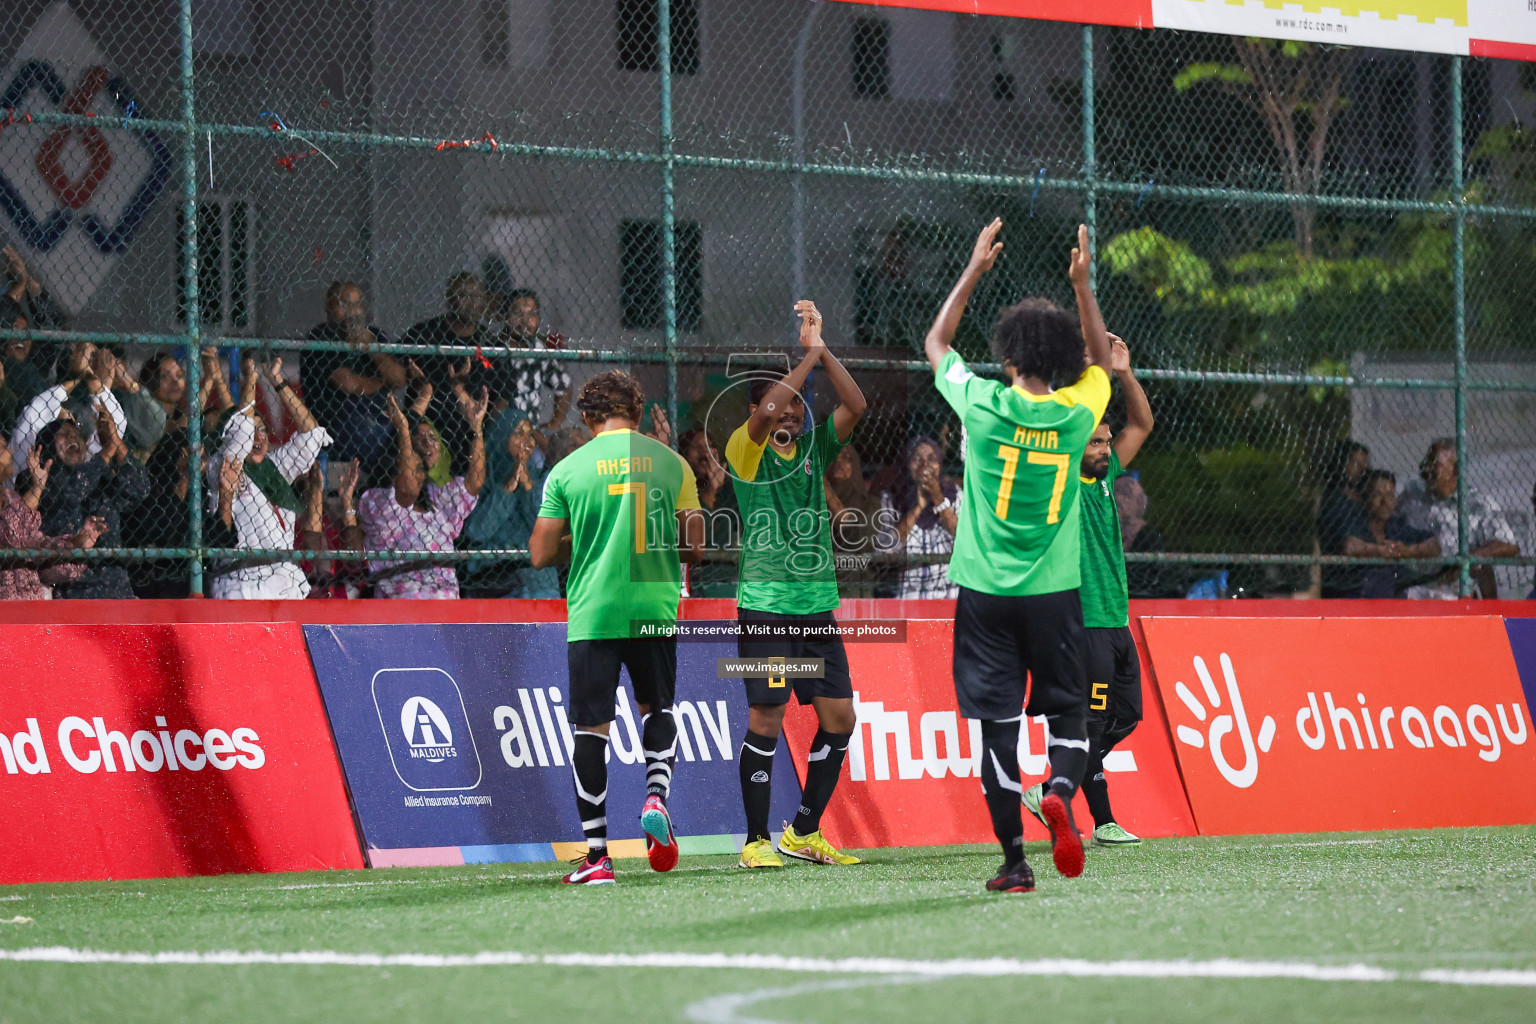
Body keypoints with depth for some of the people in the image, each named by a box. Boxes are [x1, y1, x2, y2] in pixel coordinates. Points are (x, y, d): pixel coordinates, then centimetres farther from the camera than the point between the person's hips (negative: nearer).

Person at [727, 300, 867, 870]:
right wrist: (809, 354, -15)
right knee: (766, 720, -7)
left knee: (839, 718, 4)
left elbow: (855, 406, -1)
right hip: (764, 608, -5)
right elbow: (766, 413, -22)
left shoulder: (814, 447, 11)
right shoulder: (746, 450, -2)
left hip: (818, 608, 5)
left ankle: (804, 833, 16)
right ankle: (757, 841, 2)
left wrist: (822, 349, -7)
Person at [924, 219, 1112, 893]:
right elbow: (1100, 359, 20)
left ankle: (1014, 859, -2)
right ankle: (1059, 792, -21)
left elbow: (935, 343, 11)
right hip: (1054, 589, 1)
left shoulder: (983, 406, -8)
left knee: (999, 723, 1)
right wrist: (1083, 286, 18)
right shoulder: (1077, 413, -4)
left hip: (986, 591, -1)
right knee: (1068, 712, 10)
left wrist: (974, 270, 16)